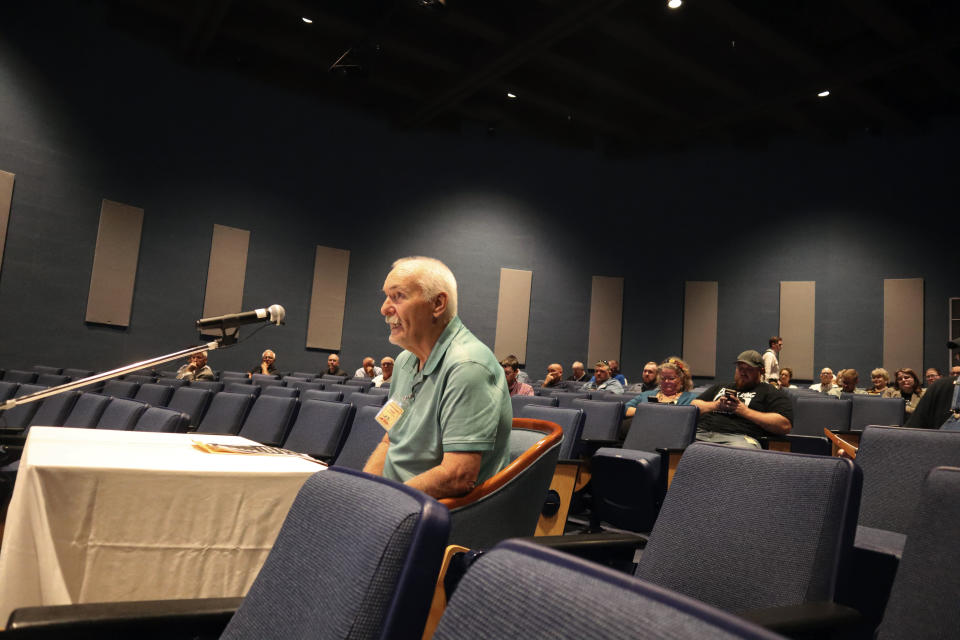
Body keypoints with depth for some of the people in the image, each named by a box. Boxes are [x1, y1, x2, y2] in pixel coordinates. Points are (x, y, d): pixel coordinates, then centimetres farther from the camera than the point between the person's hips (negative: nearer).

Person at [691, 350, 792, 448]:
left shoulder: (769, 391, 17)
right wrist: (716, 405, 5)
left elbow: (785, 426, 1)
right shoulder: (720, 387, 32)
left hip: (738, 437, -4)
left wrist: (745, 412, -3)